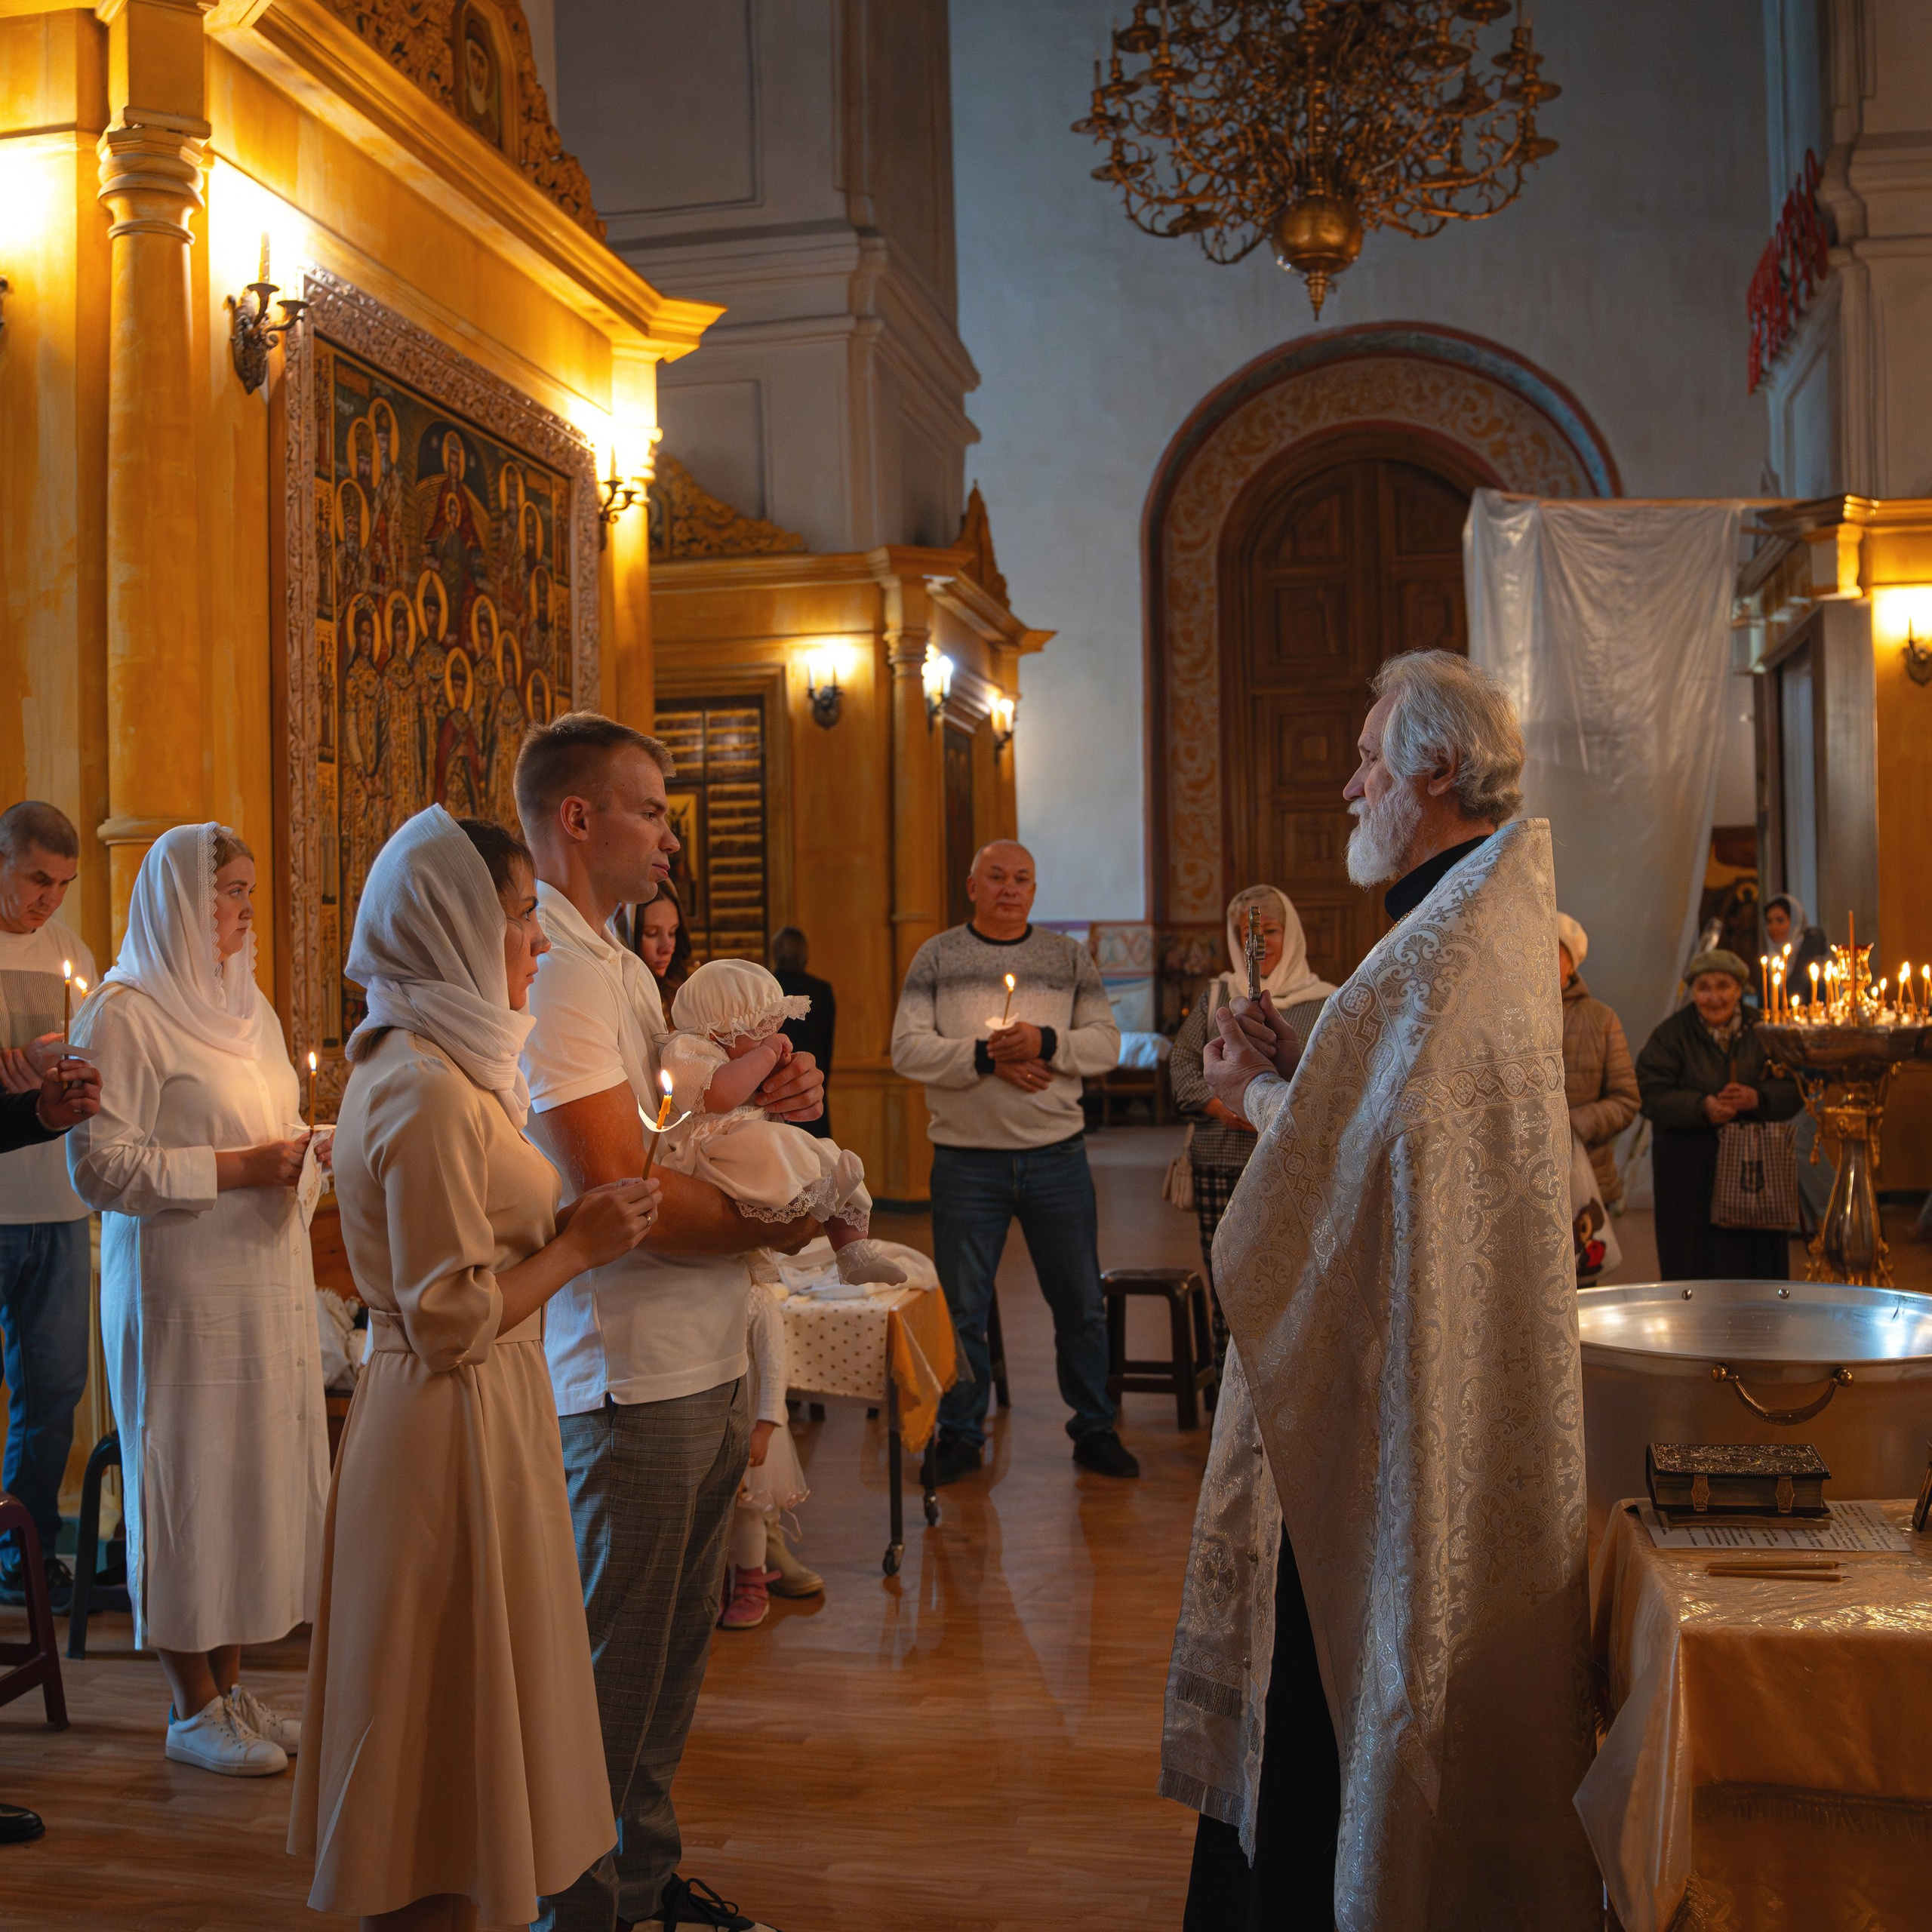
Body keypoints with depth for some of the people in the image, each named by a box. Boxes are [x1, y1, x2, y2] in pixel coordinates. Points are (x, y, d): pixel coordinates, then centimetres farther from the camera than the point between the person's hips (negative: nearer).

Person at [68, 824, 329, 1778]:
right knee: (188, 1478, 0)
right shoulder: (123, 1013, -9)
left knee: (255, 1471, 10)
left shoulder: (245, 1007, 16)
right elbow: (99, 1166, -15)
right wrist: (238, 1168, -19)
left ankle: (229, 1683, 22)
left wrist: (299, 1150, 4)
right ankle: (194, 1710, 12)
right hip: (181, 1287, -7)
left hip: (266, 1278, 8)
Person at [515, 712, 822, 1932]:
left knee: (674, 1651, 22)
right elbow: (615, 1196, -24)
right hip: (631, 1375, -10)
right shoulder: (552, 969, -18)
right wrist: (776, 1223, -12)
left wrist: (753, 1103, 4)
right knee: (611, 1670, 5)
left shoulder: (616, 960, 15)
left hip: (704, 1365, 10)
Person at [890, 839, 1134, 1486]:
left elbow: (1106, 1042, 2)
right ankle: (960, 1434, 21)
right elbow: (908, 1048, -6)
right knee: (962, 1308, 7)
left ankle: (1094, 1430, 24)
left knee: (1081, 1303, 9)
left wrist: (1046, 1043, -16)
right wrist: (986, 1055, -17)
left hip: (1058, 1157, 2)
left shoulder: (1068, 957, 8)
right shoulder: (937, 957, 3)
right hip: (966, 1160, -1)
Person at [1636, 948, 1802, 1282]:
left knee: (1755, 1265, 4)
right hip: (1690, 1177, -2)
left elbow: (1794, 1090, 0)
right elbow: (1652, 1097, -10)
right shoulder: (1670, 1036, 0)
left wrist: (1757, 1098, -20)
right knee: (1696, 1266, -1)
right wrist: (1701, 1107, -25)